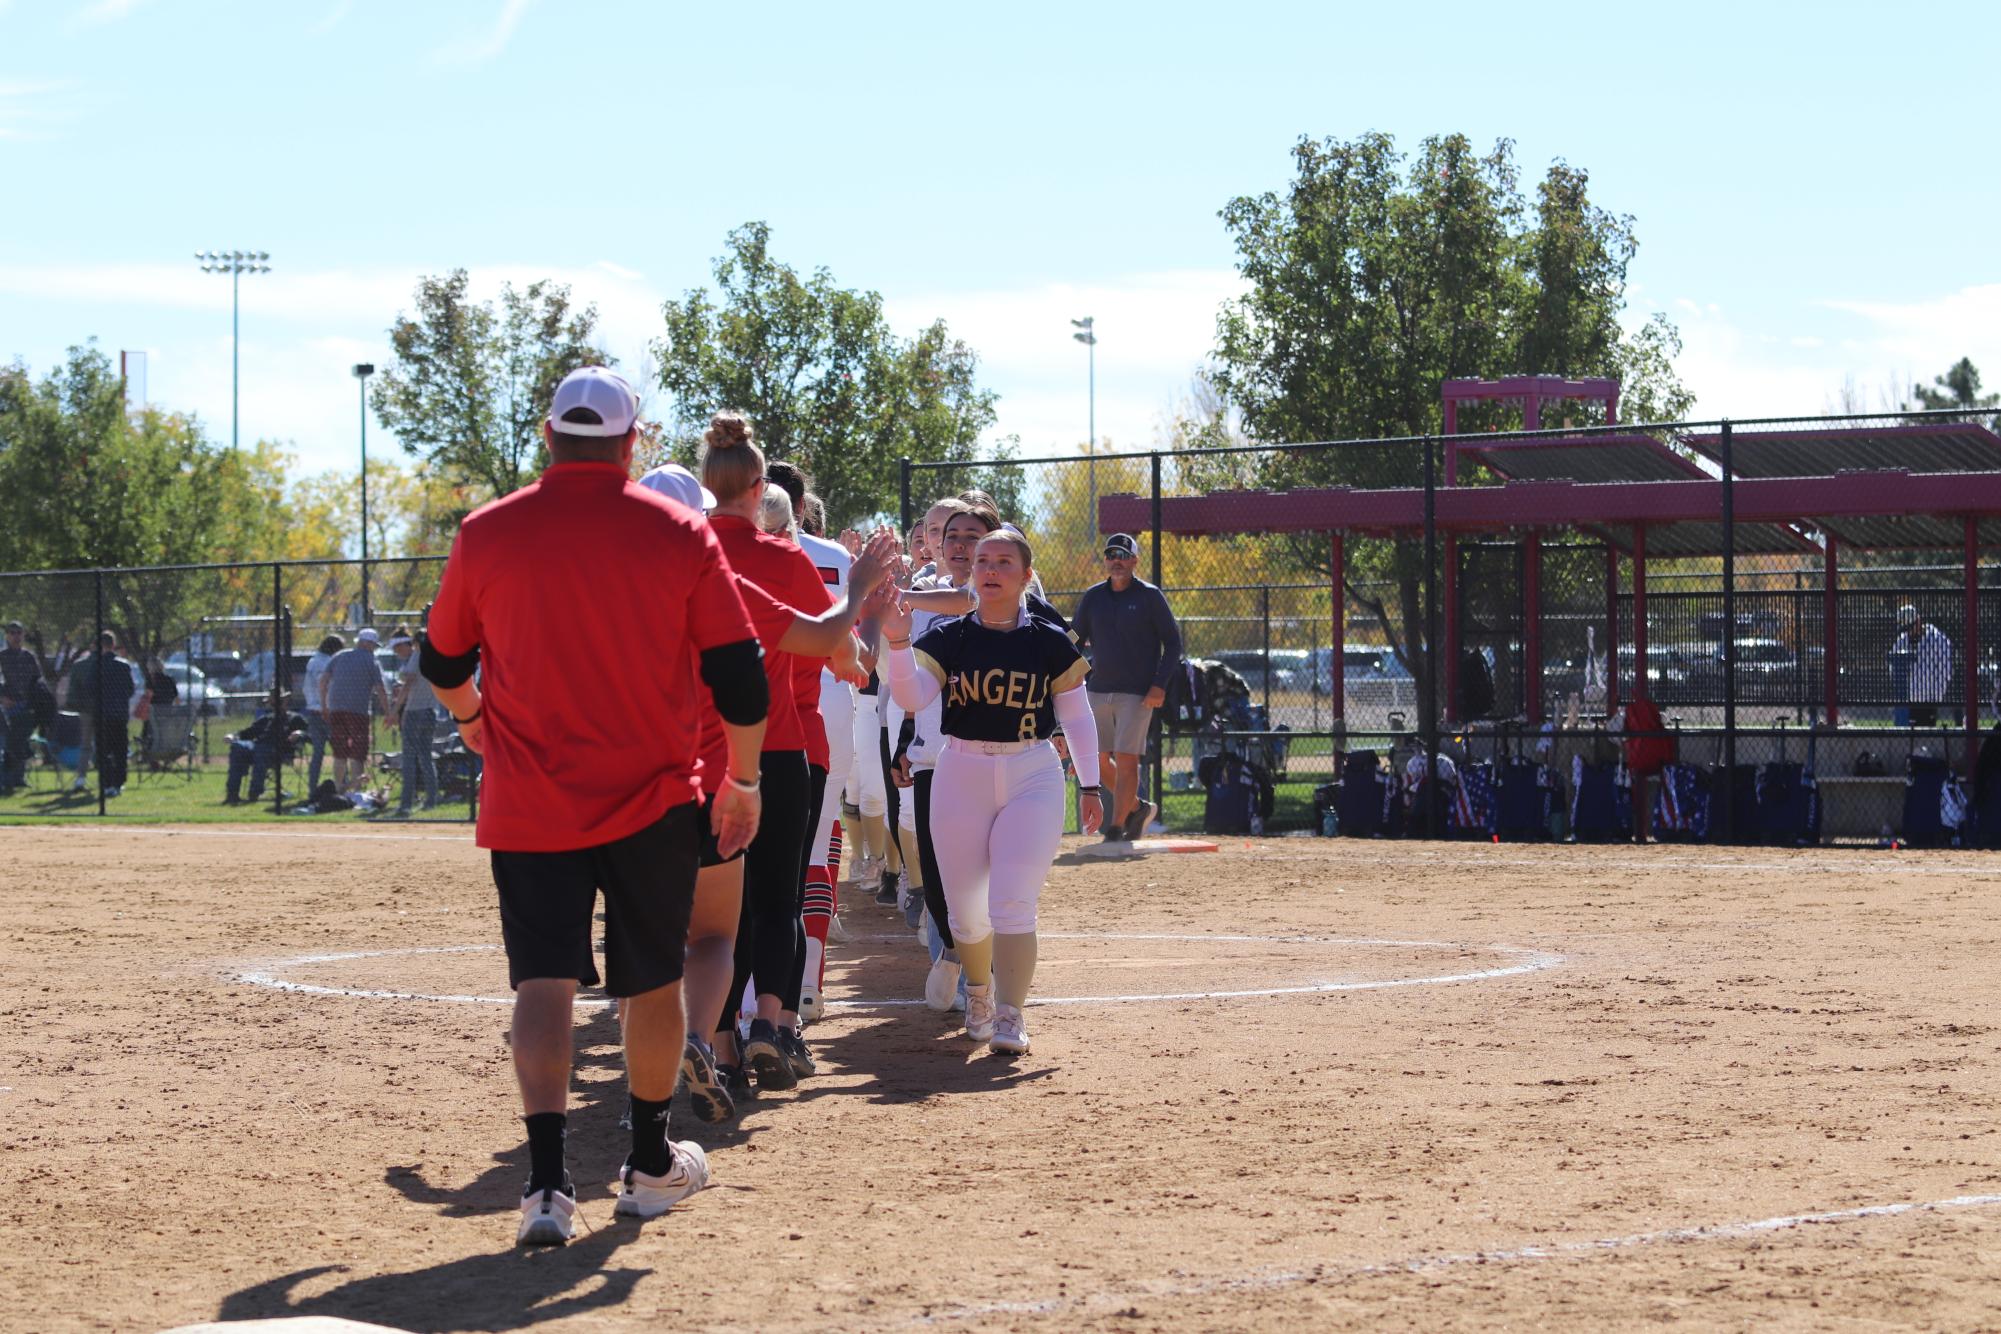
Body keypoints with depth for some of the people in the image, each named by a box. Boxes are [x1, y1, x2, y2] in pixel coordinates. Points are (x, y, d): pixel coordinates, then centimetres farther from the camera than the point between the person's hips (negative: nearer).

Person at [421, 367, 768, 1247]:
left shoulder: (486, 532, -1)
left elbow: (443, 662, 13)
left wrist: (472, 719, 35)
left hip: (530, 802, 0)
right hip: (654, 801, 0)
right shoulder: (679, 533, -3)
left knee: (544, 980, -3)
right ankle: (650, 1165, 30)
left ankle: (548, 1181, -20)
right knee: (653, 980, 16)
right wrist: (744, 781, 9)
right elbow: (738, 674, -4)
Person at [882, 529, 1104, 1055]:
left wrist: (1090, 785, 4)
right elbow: (912, 697, -13)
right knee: (966, 910, 8)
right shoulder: (948, 637, 1)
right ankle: (978, 990, 35)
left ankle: (1010, 1017, -13)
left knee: (1012, 904, -15)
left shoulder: (1050, 641, 1)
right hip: (961, 775, 2)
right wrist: (898, 643, -28)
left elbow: (1076, 715, 8)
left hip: (1033, 776, -2)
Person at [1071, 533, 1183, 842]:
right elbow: (1075, 641, 12)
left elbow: (1173, 643, -3)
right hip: (1099, 690, 5)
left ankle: (1116, 829, -5)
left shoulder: (1149, 596, -3)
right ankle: (1136, 807, 26)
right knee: (1095, 757, 6)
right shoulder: (1092, 597, 8)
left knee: (1125, 759, -9)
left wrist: (1160, 685, -13)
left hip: (1138, 694, -5)